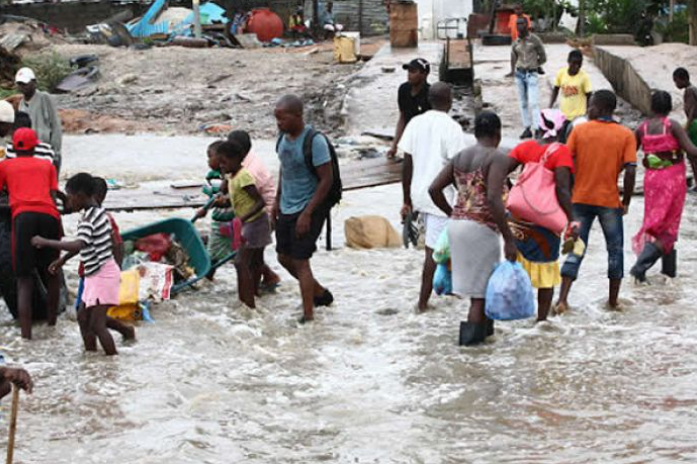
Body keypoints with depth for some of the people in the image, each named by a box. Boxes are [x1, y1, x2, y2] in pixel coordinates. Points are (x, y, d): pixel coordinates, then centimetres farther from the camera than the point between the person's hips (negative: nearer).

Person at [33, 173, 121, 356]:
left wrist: (46, 242, -29)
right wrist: (62, 260, 29)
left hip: (102, 275, -10)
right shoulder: (97, 212, 11)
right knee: (84, 319, 14)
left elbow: (78, 245, -35)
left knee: (97, 324, -11)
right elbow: (83, 245, 25)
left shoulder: (89, 218, -19)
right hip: (95, 275, 10)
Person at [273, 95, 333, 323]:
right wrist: (277, 200, 15)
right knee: (284, 258, 15)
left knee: (300, 261, -6)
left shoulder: (315, 141, -20)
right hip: (286, 209, 8)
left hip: (307, 210, -8)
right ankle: (320, 294, 34)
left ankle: (308, 317, 4)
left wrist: (307, 214, -21)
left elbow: (327, 179, -20)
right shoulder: (284, 137, 4)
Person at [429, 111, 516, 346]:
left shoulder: (460, 157, 11)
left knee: (477, 281, 19)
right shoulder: (497, 158, -10)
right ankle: (472, 335, 5)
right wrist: (509, 239, -20)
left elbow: (434, 189, 8)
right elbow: (494, 200, -21)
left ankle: (485, 329, 27)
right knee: (482, 286, 4)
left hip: (456, 224, 7)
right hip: (481, 227, -7)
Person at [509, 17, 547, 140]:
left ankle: (537, 129, -14)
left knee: (533, 103, -13)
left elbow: (543, 58, 1)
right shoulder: (516, 42, 7)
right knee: (523, 103, 8)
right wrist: (513, 70, 5)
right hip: (519, 74, 5)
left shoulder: (534, 40, -5)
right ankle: (527, 128, 15)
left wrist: (532, 65, 0)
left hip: (531, 74, -5)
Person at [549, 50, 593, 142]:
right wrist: (550, 107, 5)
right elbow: (556, 90, 9)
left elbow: (589, 96, -6)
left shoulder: (584, 77, -12)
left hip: (578, 116, -3)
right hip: (563, 114, 3)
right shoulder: (561, 73, -4)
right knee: (561, 141, 10)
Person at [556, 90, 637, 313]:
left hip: (580, 200, 1)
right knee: (615, 251, 15)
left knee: (575, 251, 6)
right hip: (610, 201, -1)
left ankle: (562, 300, -4)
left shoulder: (579, 130, -2)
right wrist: (626, 202, 0)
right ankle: (613, 301, 20)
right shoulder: (626, 135, -4)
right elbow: (630, 171, -11)